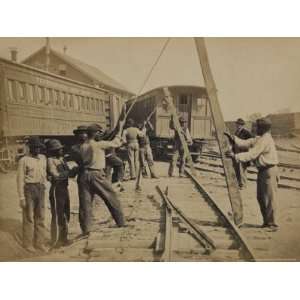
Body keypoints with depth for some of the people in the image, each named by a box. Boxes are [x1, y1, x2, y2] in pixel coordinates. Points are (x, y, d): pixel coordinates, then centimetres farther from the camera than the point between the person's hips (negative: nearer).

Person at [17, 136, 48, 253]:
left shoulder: (43, 158, 7)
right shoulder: (24, 160, -8)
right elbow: (20, 180, -9)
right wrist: (21, 197, -12)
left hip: (40, 189, 5)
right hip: (28, 189, -5)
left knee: (40, 217, 8)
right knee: (28, 218, 4)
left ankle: (39, 242, 18)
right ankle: (28, 243, 17)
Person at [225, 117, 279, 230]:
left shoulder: (265, 140, -18)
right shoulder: (259, 138, 14)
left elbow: (252, 154, -25)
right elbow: (246, 143, 9)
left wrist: (235, 156, -26)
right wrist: (233, 138, -1)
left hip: (269, 171, -10)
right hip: (263, 170, 11)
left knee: (270, 198, -3)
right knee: (260, 197, 15)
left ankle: (272, 224, 8)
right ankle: (266, 221, 26)